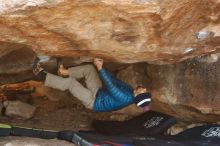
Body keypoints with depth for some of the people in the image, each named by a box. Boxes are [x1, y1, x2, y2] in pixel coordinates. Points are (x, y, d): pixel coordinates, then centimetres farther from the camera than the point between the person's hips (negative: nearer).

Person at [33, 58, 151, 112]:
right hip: (99, 92, 8)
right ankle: (66, 72, 14)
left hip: (94, 101, -8)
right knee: (89, 68, 3)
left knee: (70, 82, -16)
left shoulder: (125, 98, -33)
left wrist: (100, 68, -28)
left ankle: (43, 76, -1)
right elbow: (114, 79, 0)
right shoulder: (129, 91, -7)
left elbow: (110, 85, -31)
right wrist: (102, 67, -2)